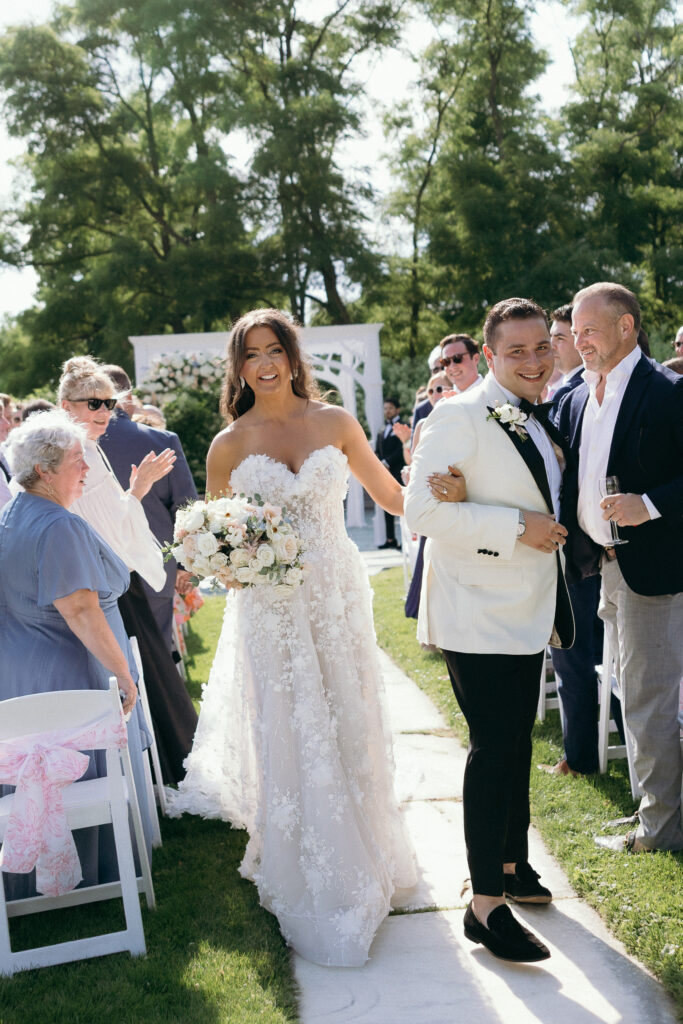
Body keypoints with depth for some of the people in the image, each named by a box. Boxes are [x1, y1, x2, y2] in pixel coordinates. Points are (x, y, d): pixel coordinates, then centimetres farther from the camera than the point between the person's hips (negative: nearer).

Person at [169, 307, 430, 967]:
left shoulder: (335, 422, 2)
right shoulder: (229, 445, 0)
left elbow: (391, 497, 10)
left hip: (337, 597, 1)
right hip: (270, 609, -1)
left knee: (348, 728, 9)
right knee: (286, 738, 1)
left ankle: (361, 856, 32)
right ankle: (313, 882, 17)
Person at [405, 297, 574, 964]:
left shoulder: (537, 422, 12)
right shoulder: (459, 417, -15)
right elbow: (423, 510, -25)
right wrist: (518, 527, -25)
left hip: (526, 612, 9)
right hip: (478, 619, -9)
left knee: (516, 744, 18)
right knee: (493, 750, -7)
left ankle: (512, 865, 34)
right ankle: (486, 905, 2)